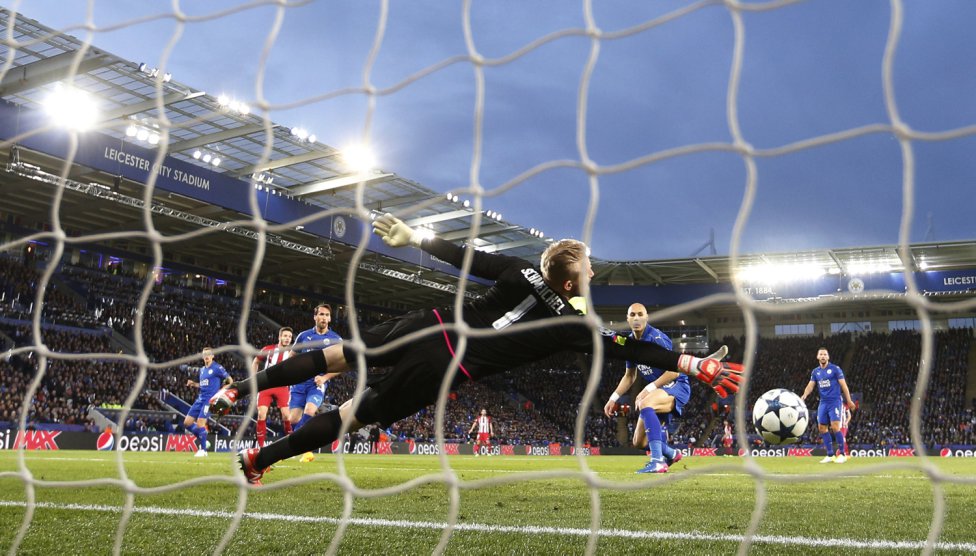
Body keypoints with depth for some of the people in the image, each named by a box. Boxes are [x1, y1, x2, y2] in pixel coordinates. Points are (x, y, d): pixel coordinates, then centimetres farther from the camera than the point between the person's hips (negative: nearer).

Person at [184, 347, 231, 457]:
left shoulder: (217, 368, -6)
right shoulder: (202, 369, 16)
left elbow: (229, 379, -1)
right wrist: (193, 384, 9)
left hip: (210, 399, -8)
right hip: (200, 398, 8)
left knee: (200, 423, -15)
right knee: (187, 423, 3)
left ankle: (203, 450, -2)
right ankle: (202, 440, 20)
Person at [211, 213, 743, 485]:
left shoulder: (522, 270, 6)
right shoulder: (569, 325, -5)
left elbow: (462, 255, 9)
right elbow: (627, 348, -7)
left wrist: (413, 237, 19)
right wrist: (696, 365, -3)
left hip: (428, 326, 4)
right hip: (440, 370, -4)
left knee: (338, 355, 16)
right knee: (353, 413, 4)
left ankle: (239, 387, 17)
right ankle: (258, 458, 9)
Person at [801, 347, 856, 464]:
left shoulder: (835, 369, -4)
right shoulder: (815, 372, 10)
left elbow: (843, 385, -4)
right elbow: (810, 385, 4)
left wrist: (849, 401, -5)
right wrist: (804, 395, -16)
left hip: (834, 401, -5)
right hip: (823, 403, 5)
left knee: (835, 427, -14)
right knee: (822, 427, 2)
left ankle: (842, 454, -3)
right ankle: (830, 455, 10)